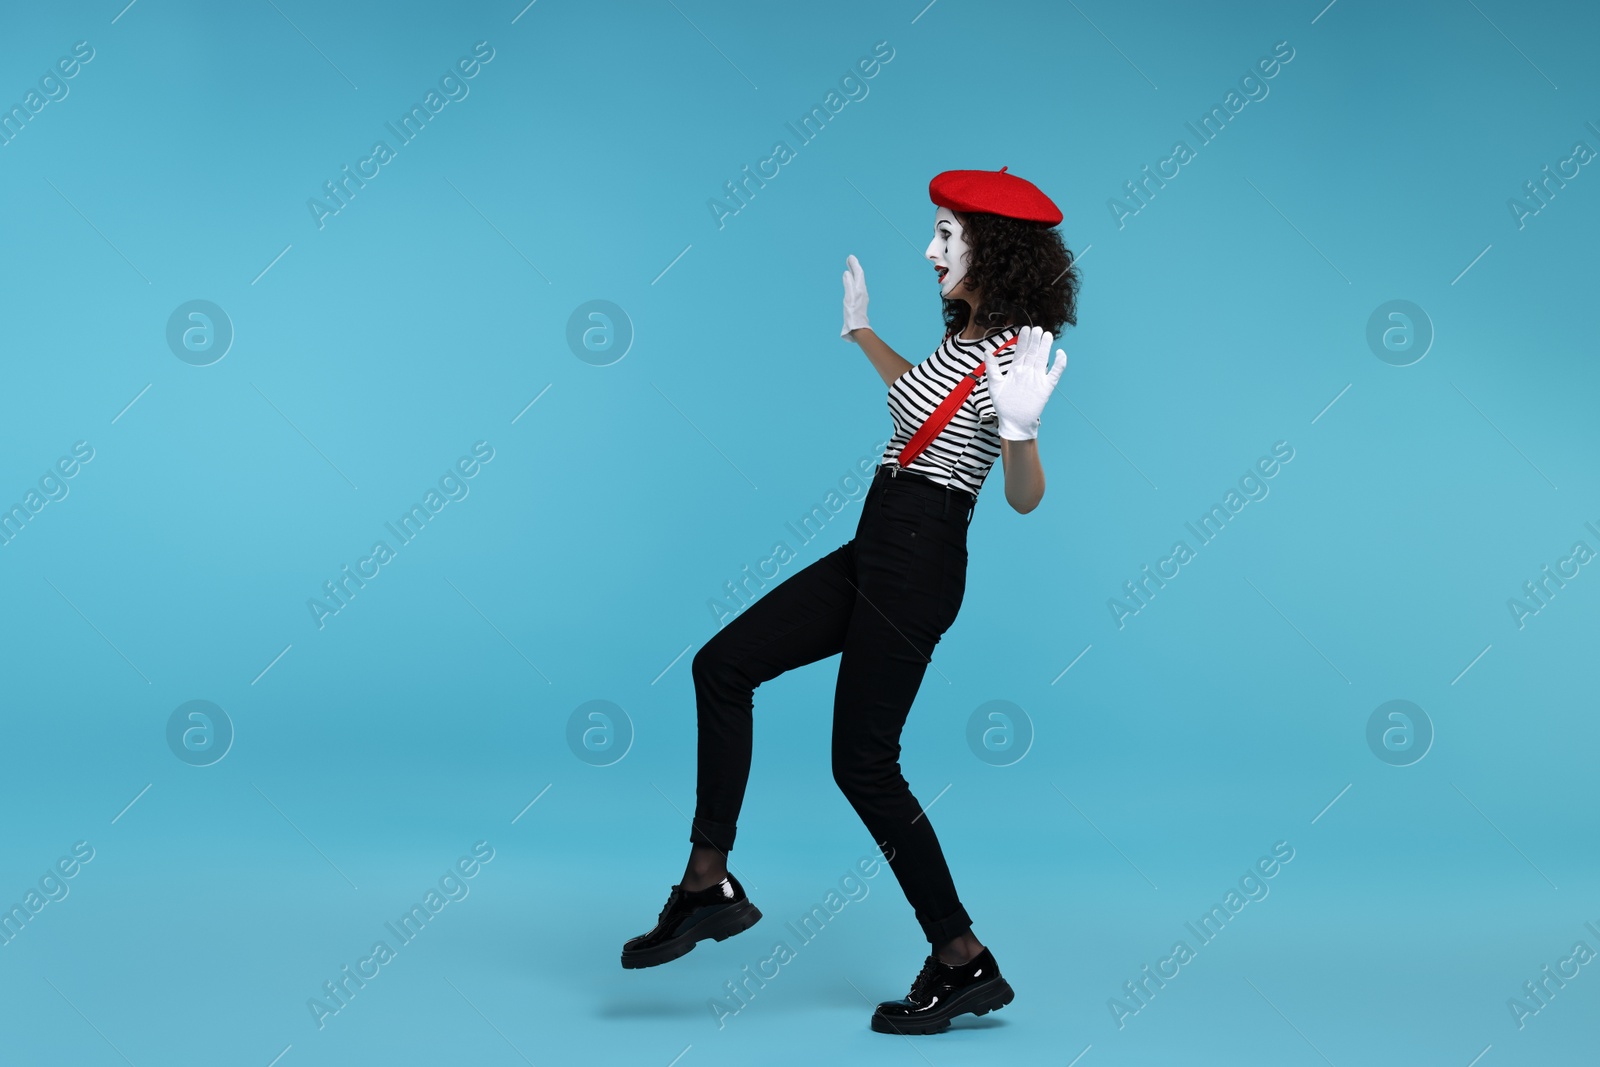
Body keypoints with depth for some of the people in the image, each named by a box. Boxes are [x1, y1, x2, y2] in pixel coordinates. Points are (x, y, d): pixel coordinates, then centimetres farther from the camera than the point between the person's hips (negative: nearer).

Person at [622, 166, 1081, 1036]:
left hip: (918, 564, -9)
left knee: (864, 762, -3)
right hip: (873, 550, 9)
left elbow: (1025, 499, -24)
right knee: (722, 665, 11)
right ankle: (709, 883, 16)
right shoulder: (965, 333, 10)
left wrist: (1022, 430, -42)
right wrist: (862, 334, 39)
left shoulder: (1014, 352, -16)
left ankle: (965, 964, 11)